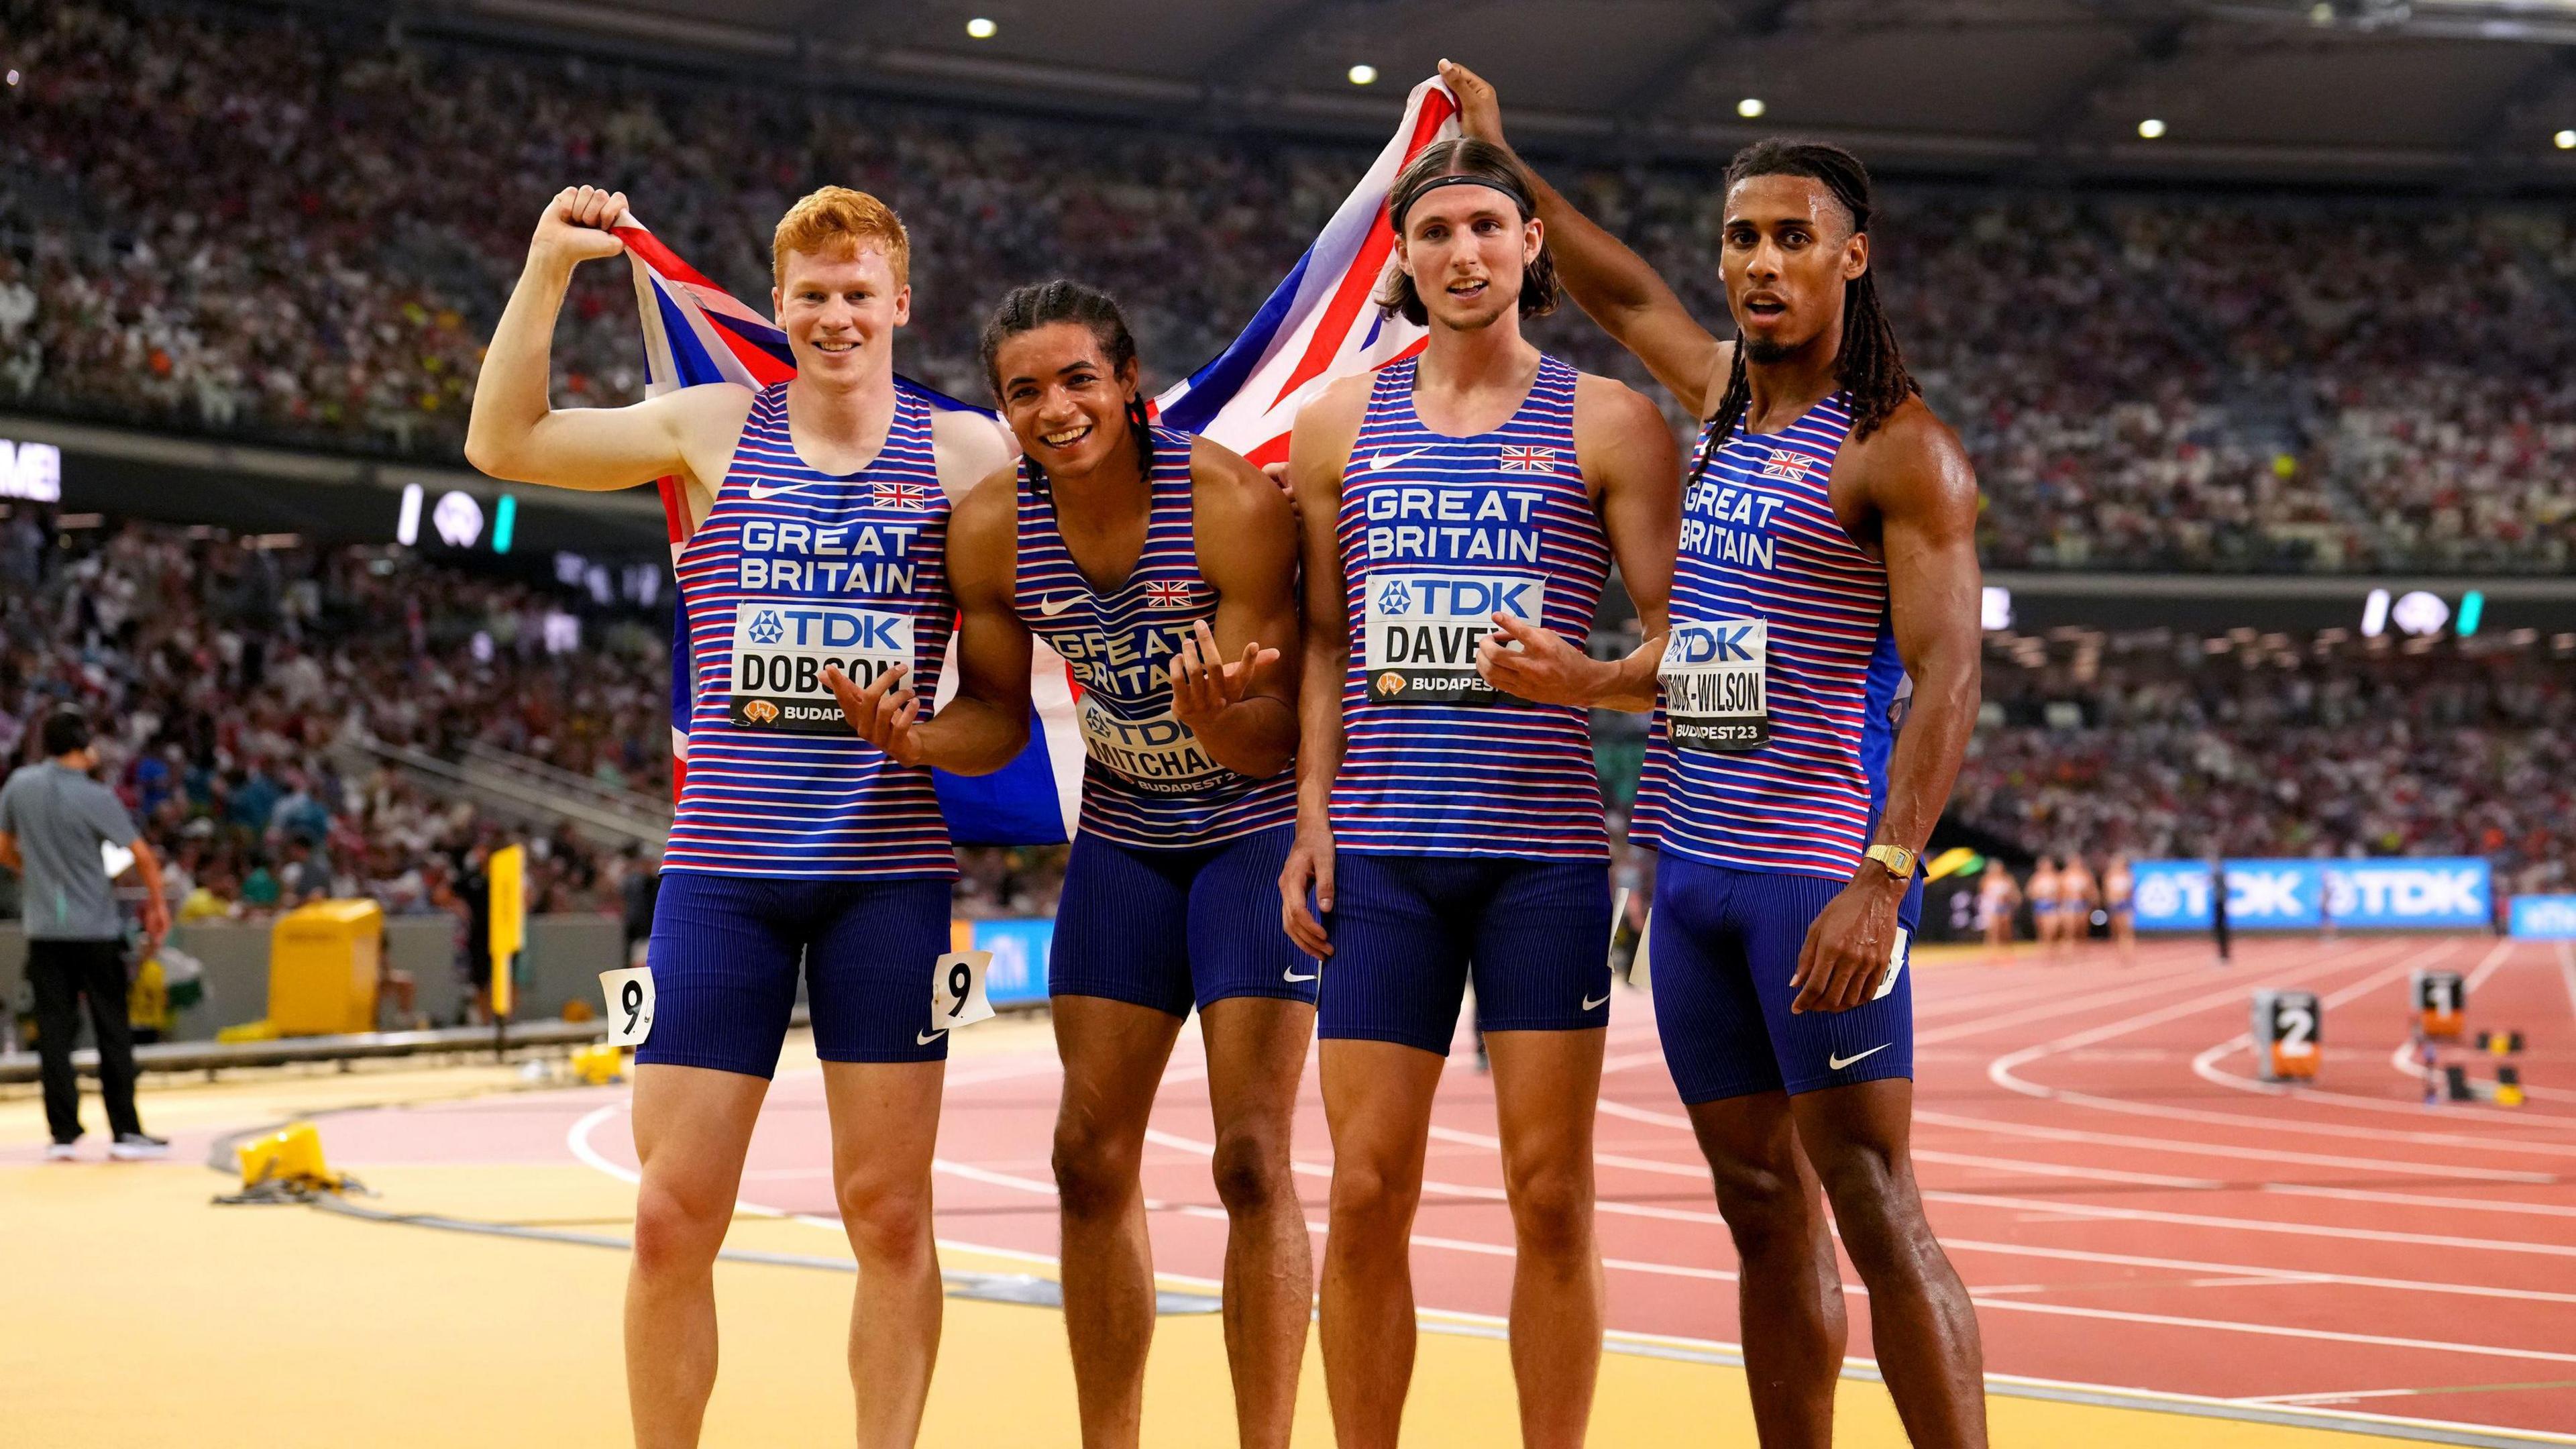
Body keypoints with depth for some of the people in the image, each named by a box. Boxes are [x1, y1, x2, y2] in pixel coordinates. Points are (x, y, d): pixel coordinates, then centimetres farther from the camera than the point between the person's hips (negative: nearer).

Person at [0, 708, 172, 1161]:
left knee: (54, 1032, 5)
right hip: (95, 929, -4)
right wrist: (158, 904, 3)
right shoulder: (95, 798, -12)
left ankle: (63, 1135, 4)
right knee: (112, 1033, 5)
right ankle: (125, 1133, 7)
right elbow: (142, 856, -12)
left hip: (43, 931, 4)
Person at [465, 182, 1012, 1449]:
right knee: (673, 1215, 0)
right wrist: (549, 267, -3)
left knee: (889, 1212, 5)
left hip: (888, 868, 0)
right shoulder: (715, 429, 7)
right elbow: (502, 443, 5)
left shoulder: (965, 455, 5)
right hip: (723, 864, 0)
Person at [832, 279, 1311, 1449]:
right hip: (1121, 838, 5)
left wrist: (1212, 715, -45)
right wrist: (916, 739, -22)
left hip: (1253, 834, -5)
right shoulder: (988, 529, -12)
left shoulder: (1234, 503, -25)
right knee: (1091, 1158, 6)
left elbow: (1270, 739, -23)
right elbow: (998, 718, -1)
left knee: (1251, 1159, -8)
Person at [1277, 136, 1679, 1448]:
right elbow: (1321, 640, 15)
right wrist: (1311, 821, 6)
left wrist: (1584, 681, -19)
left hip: (1545, 849, -2)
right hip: (1383, 854, 2)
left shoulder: (1610, 425, 4)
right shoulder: (1338, 423, 11)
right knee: (1366, 1195, 1)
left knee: (1550, 1194, 1)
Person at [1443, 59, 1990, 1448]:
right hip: (1691, 866, 7)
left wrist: (1882, 875, -26)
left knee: (1872, 1207, -9)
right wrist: (1501, 161, 36)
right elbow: (1623, 292, 34)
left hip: (1816, 871, -7)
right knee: (1763, 1212, 10)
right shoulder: (1720, 396, 14)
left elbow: (1945, 675, -16)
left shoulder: (1899, 449, -8)